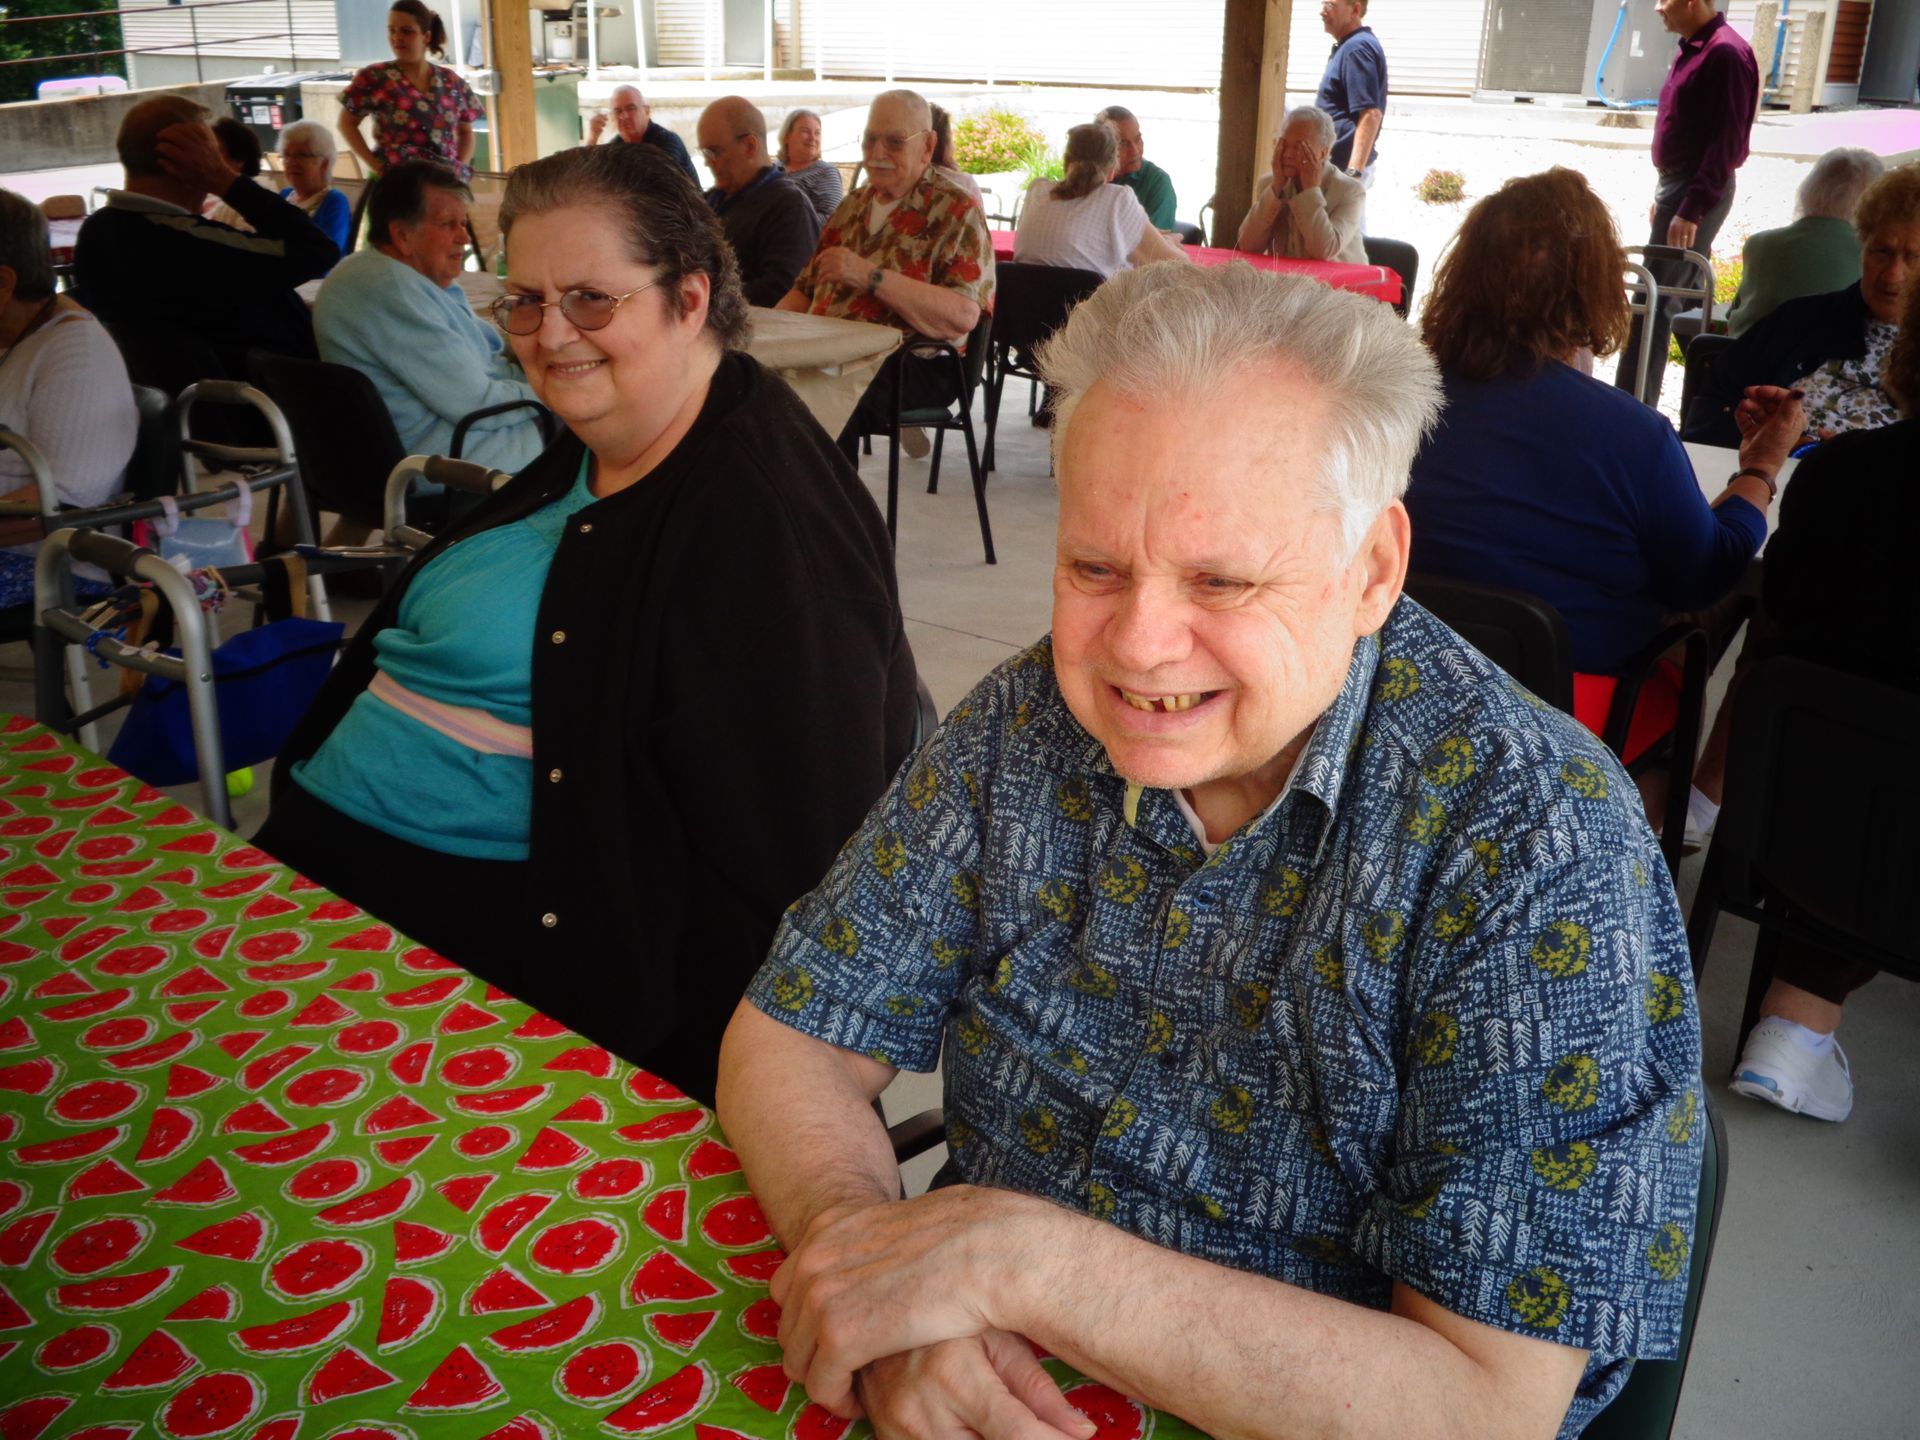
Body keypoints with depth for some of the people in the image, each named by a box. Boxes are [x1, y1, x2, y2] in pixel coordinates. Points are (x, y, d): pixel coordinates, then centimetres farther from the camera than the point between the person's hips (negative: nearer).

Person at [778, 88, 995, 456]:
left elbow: (963, 316, -15)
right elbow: (806, 289, 28)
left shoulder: (955, 212, 0)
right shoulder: (854, 205, 23)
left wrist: (870, 275, -19)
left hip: (916, 365, -6)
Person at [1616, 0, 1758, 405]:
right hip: (1678, 186, 10)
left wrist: (1692, 210, -25)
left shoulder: (1726, 53, -17)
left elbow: (1727, 142, -21)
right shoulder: (1692, 49, 13)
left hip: (1698, 193, -10)